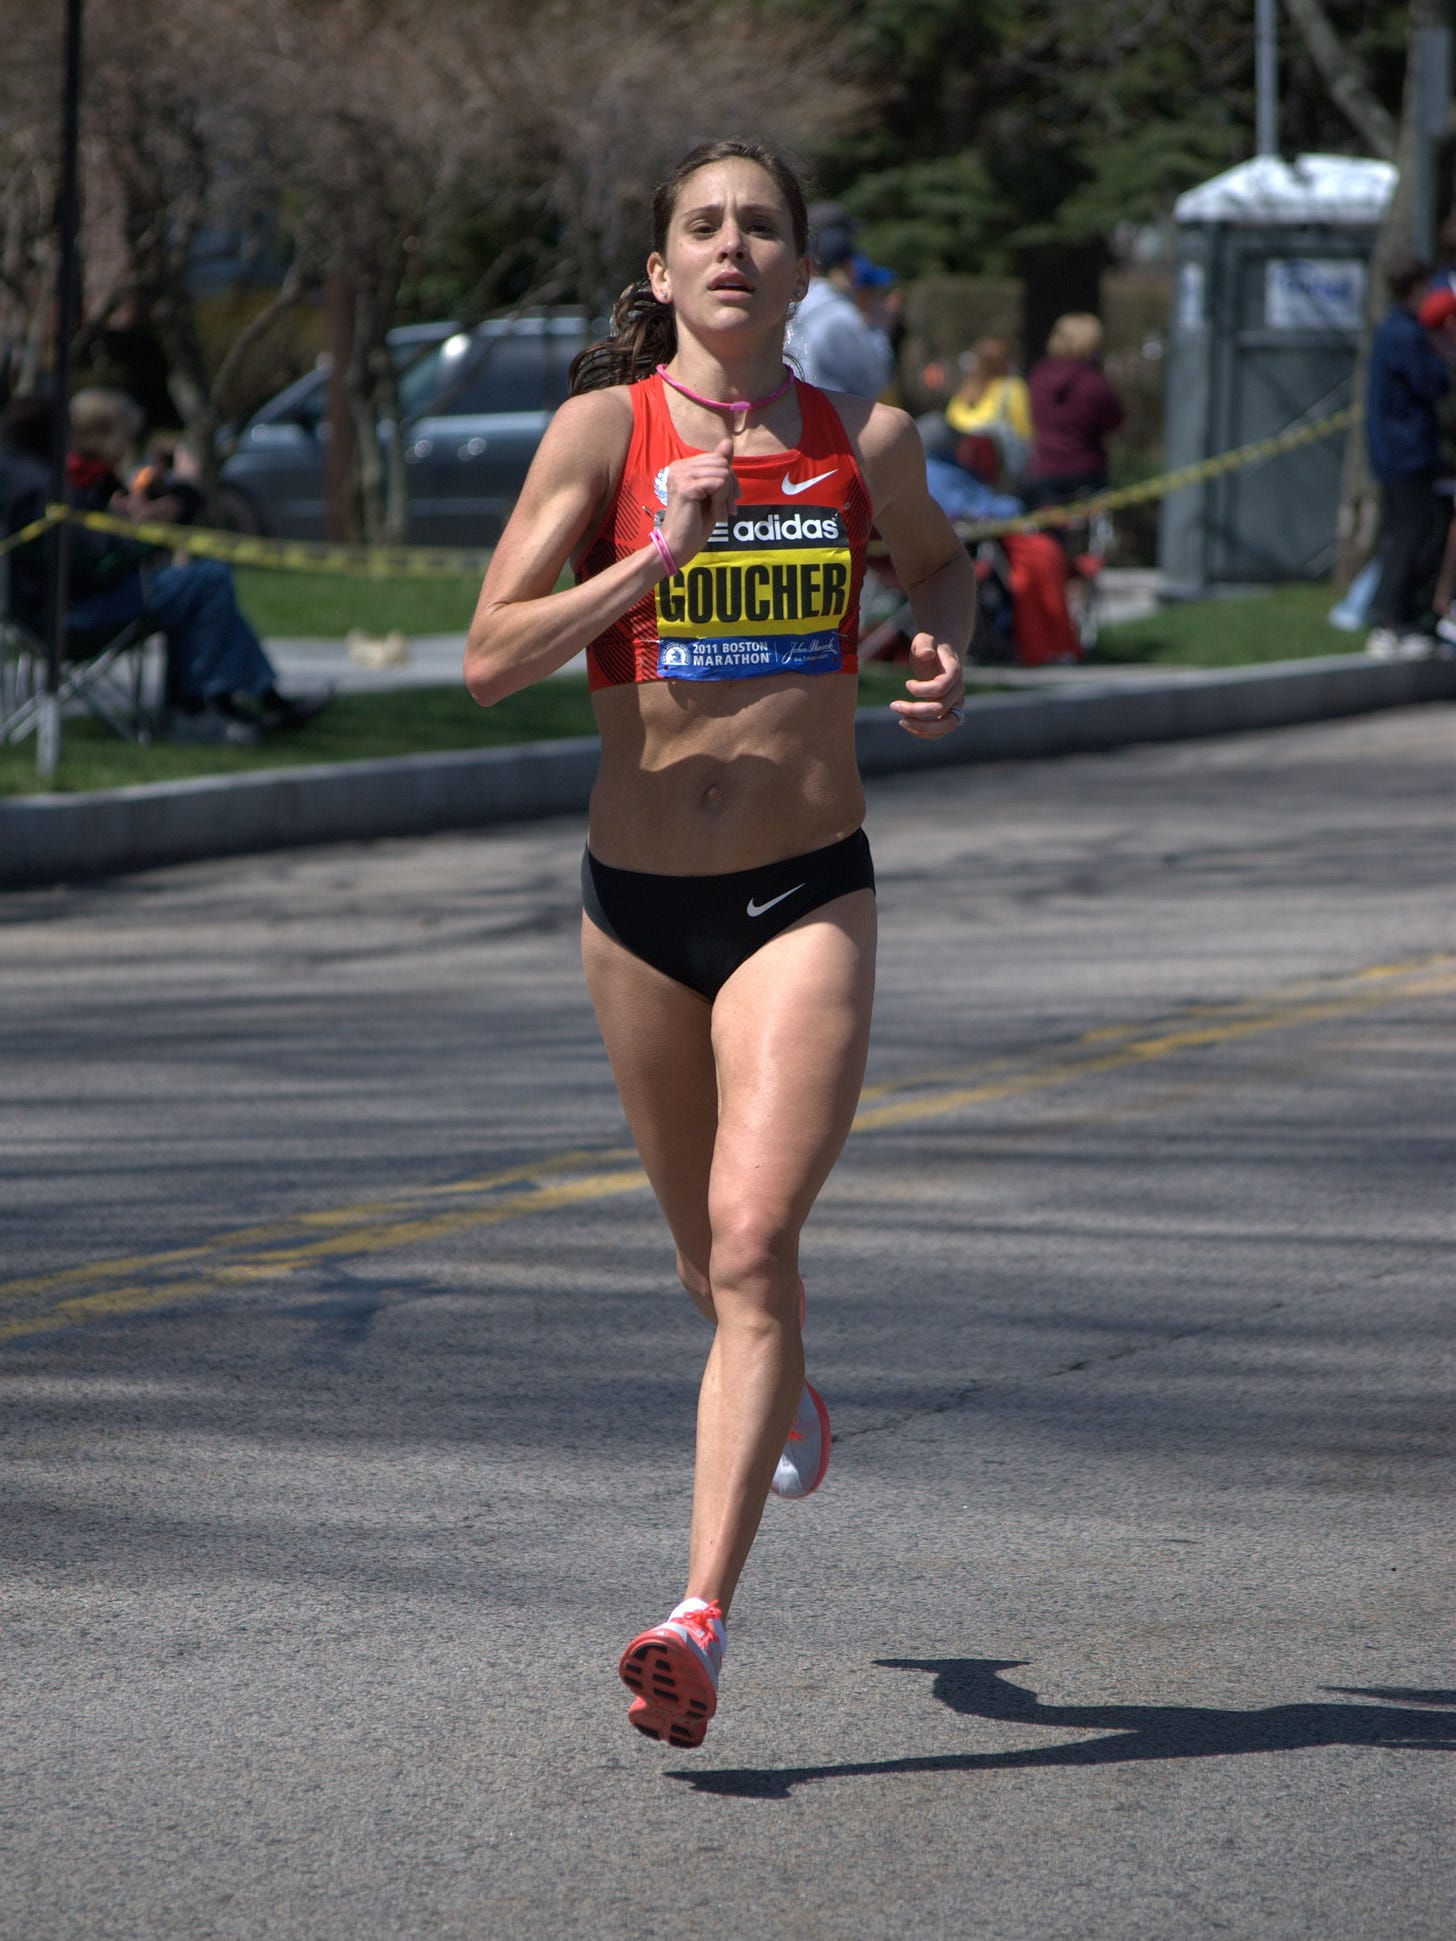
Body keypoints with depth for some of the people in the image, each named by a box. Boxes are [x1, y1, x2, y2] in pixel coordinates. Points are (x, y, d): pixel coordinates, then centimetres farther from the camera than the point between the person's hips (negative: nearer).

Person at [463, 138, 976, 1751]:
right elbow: (490, 658, -11)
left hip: (808, 895, -1)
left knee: (752, 1239, -18)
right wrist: (660, 557, -21)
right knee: (712, 1255, 19)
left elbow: (936, 561, 22)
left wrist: (942, 651, 0)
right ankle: (789, 1401, 55)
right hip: (638, 897, 2)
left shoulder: (866, 445, 0)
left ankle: (700, 1622, -23)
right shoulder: (605, 430, -5)